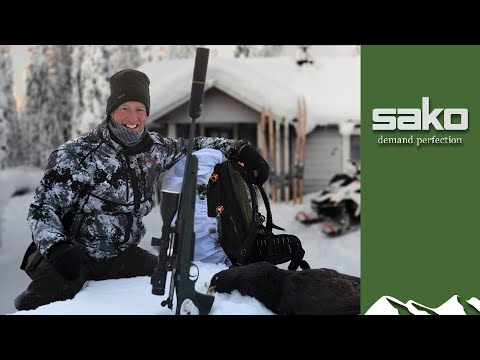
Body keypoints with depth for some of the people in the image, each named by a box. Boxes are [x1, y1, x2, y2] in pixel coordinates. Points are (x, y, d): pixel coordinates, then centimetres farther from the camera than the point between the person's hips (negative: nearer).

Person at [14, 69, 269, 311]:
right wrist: (56, 247, -32)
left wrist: (241, 149, 2)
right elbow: (43, 209, -13)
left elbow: (193, 146, 17)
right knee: (46, 301, -29)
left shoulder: (153, 148, 0)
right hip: (71, 255, -5)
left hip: (121, 255, 6)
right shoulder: (77, 155, -16)